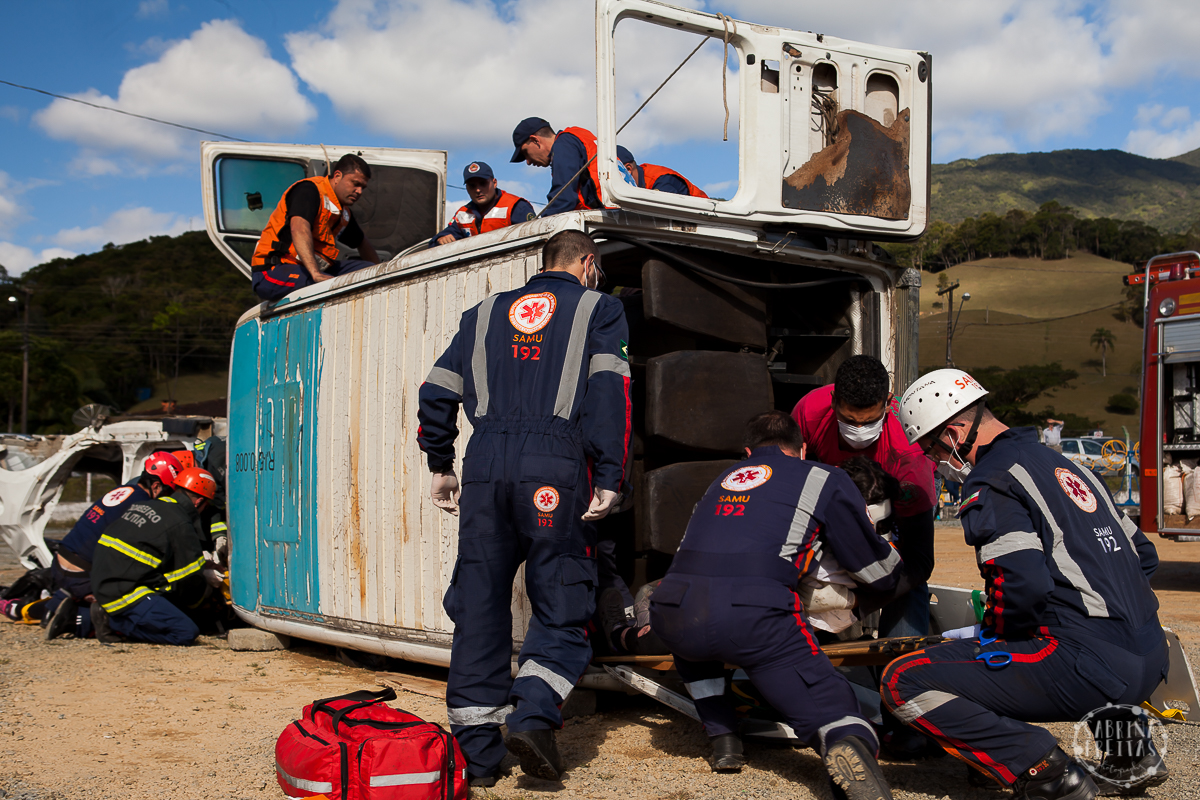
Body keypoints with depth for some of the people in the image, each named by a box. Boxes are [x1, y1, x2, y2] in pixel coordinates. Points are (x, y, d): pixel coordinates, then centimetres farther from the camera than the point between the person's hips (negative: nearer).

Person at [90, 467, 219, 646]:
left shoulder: (143, 505, 16)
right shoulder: (180, 523, -11)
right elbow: (192, 580, -4)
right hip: (124, 593, -9)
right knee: (187, 633, -14)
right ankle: (114, 622, -9)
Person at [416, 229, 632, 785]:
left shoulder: (486, 313, 24)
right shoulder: (599, 309, 12)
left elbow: (436, 393, 19)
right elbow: (610, 392, -3)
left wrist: (440, 465, 27)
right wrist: (609, 478, -6)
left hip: (486, 464, 4)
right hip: (556, 466, -3)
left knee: (479, 604, 8)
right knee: (561, 603, 5)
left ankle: (476, 750, 11)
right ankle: (533, 714, -14)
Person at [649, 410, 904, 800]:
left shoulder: (725, 478, 32)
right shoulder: (826, 479, 20)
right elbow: (881, 573, 24)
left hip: (670, 616, 5)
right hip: (753, 618, -4)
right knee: (829, 708, 0)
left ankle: (722, 739, 25)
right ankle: (848, 743, -33)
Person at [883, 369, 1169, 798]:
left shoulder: (990, 482, -7)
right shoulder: (1063, 464, 20)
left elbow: (1024, 583, -20)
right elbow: (1144, 555, 24)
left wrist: (992, 634, -2)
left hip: (1089, 666, -9)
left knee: (904, 682, -9)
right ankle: (1127, 750, 25)